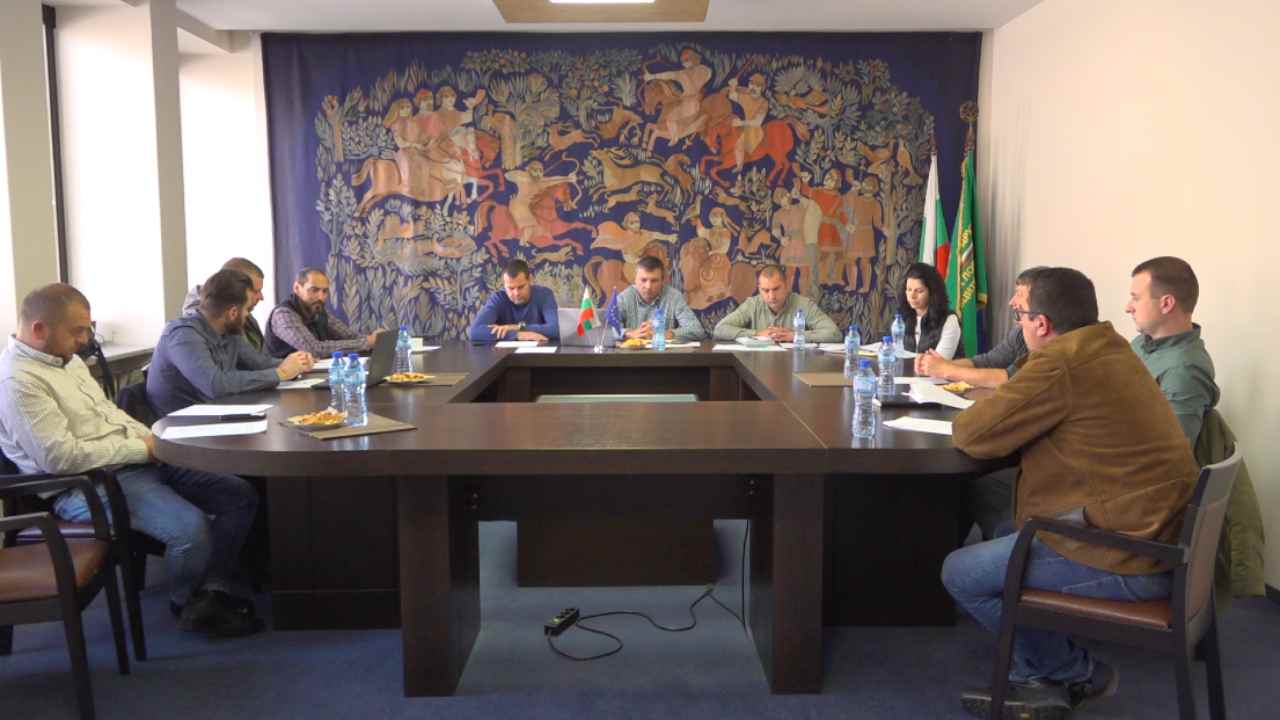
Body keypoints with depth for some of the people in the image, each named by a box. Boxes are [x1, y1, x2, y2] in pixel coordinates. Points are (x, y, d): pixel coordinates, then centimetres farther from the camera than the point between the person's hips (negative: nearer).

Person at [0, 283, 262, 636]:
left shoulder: (66, 358, 13)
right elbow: (61, 457, -25)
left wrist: (153, 440, 4)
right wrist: (140, 449, -15)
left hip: (136, 462, 10)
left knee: (240, 495, 0)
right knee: (191, 528, -29)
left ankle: (215, 590, 5)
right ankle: (186, 605, 2)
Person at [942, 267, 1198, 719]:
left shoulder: (1061, 363, -19)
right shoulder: (1109, 351, 12)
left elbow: (973, 434, -14)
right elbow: (1023, 403, 24)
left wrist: (970, 418, 7)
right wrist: (992, 408, 8)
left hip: (1124, 554, -10)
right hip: (1155, 535, 10)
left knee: (960, 574, 0)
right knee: (996, 533, 24)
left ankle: (1080, 674, 17)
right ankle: (1034, 681, 22)